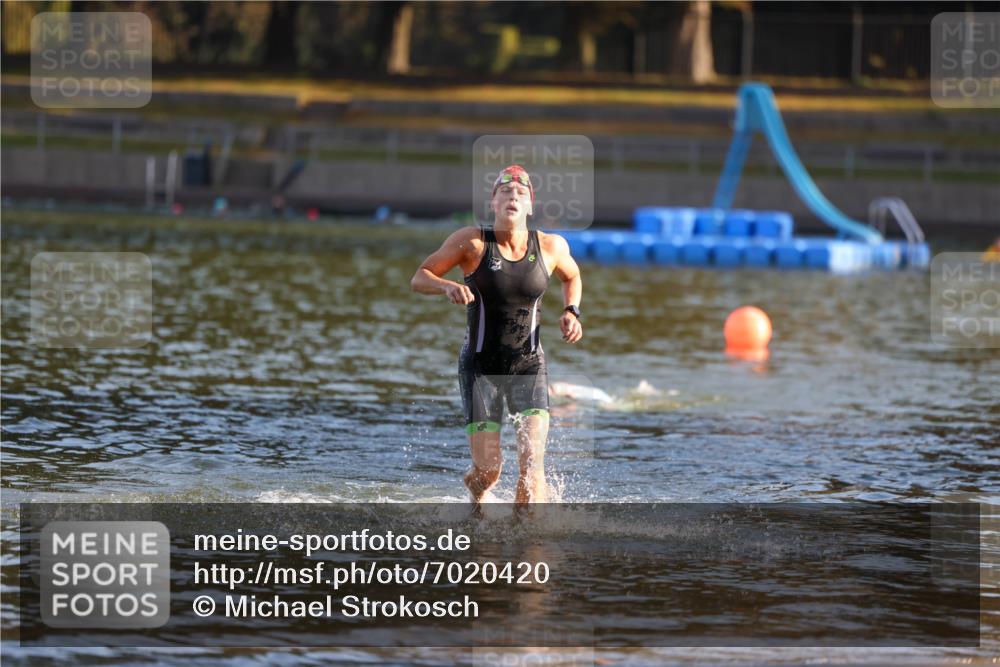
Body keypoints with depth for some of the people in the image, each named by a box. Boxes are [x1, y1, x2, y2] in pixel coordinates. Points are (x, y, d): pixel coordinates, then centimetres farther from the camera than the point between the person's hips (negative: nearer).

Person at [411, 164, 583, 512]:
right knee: (488, 469, -2)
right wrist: (447, 286, -26)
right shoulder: (472, 242, -10)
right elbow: (419, 278, -5)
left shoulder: (551, 246, -3)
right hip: (480, 366, -1)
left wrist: (571, 312, 0)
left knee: (532, 460, -17)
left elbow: (572, 277, 19)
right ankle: (477, 496, 35)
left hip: (529, 365, 2)